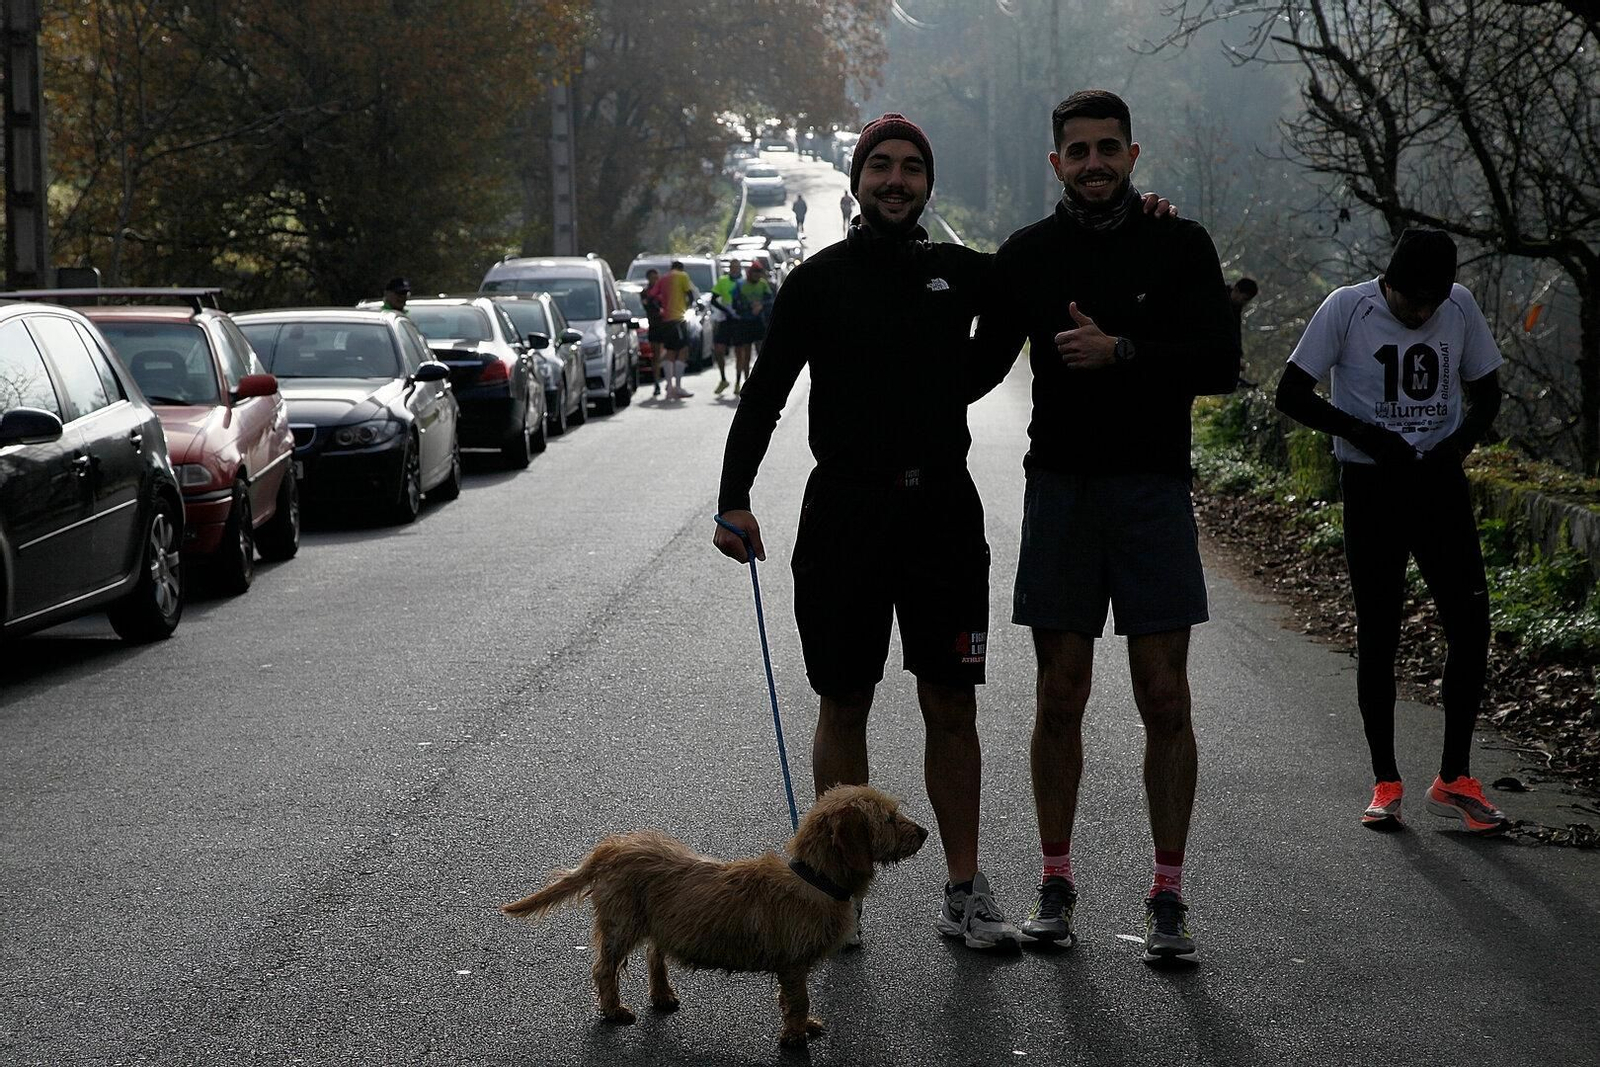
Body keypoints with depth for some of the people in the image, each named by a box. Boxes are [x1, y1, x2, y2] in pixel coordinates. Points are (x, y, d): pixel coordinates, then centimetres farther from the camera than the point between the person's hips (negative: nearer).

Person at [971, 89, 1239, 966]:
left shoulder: (1179, 247, 2)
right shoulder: (1027, 255, 7)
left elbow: (1222, 364, -7)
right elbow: (984, 363, 13)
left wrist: (1118, 351, -17)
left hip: (1152, 490, -1)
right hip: (1059, 490, 2)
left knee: (1164, 699, -3)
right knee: (1060, 698, 4)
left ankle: (1167, 896, 3)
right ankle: (1055, 883, 14)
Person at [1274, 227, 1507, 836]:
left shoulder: (1461, 308, 2)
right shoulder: (1347, 308, -9)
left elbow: (1485, 392, 13)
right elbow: (1291, 394, -7)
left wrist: (1457, 444, -7)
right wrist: (1366, 435, -17)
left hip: (1439, 482, 3)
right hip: (1371, 485, -3)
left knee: (1471, 625, -5)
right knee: (1378, 634, 1)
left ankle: (1454, 779, 5)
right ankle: (1385, 783, 10)